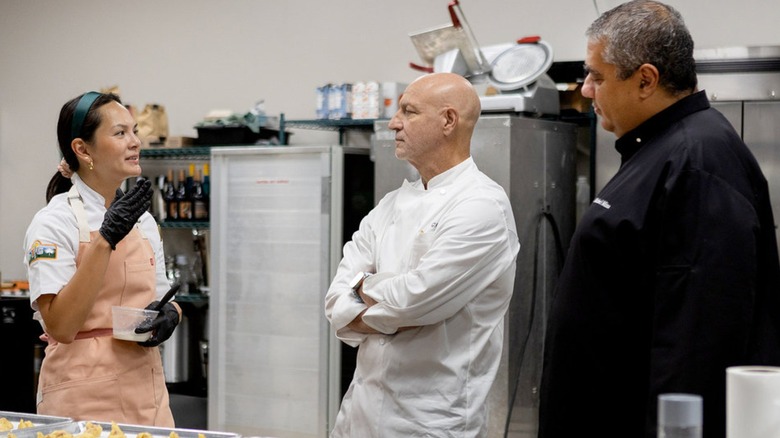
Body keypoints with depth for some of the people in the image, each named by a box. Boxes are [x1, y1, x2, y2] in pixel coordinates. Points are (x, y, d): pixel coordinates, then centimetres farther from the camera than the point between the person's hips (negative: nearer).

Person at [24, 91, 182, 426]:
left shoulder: (142, 220, 8)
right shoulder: (53, 222, -11)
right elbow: (60, 326, -20)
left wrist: (169, 314, -5)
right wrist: (105, 239, -24)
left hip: (145, 387, 6)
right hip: (84, 396, -6)